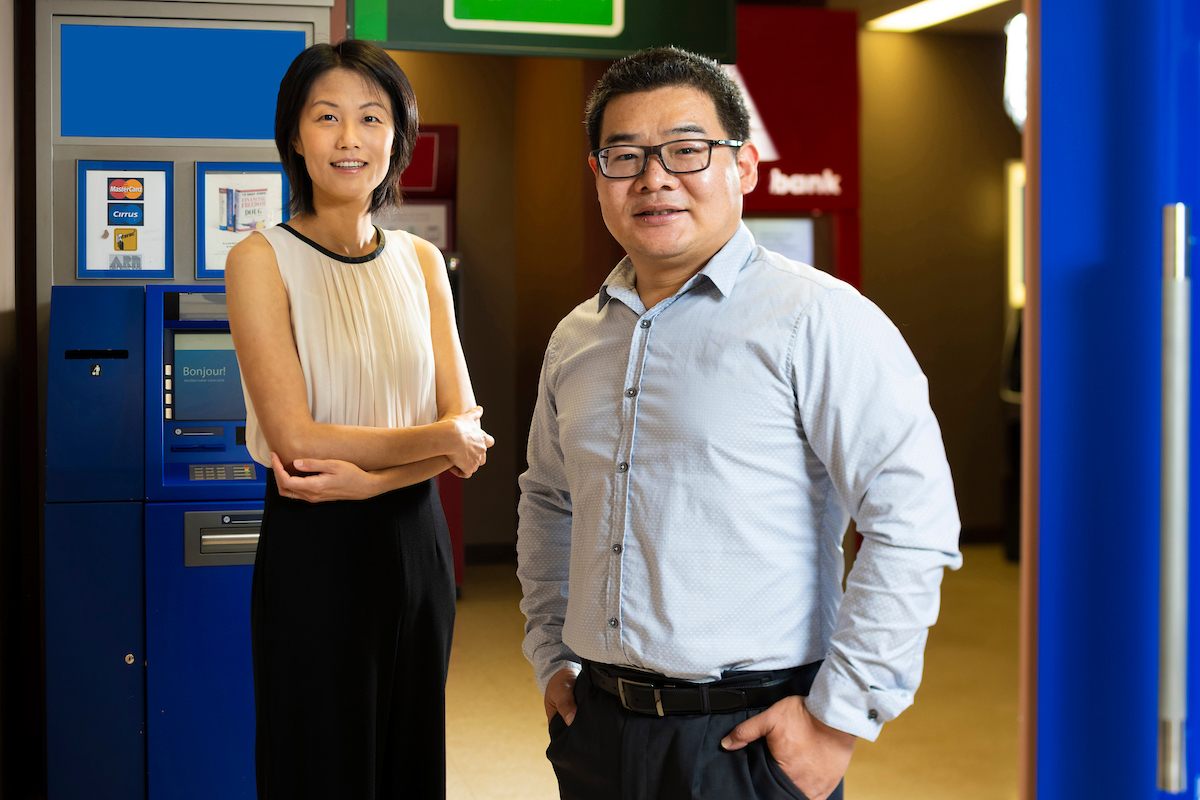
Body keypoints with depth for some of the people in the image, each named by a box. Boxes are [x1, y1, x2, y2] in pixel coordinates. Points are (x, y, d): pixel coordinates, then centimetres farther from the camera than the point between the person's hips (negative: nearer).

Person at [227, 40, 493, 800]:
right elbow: (296, 437, -16)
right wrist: (440, 438, -10)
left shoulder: (420, 261, 6)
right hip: (314, 549, -4)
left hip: (415, 539, 5)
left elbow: (468, 431, 0)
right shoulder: (263, 260, -8)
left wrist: (367, 477, -16)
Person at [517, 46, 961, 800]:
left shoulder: (815, 319, -12)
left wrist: (838, 719, -17)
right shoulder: (575, 340, 9)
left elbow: (914, 522, -18)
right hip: (595, 731, 6)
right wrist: (552, 657, 15)